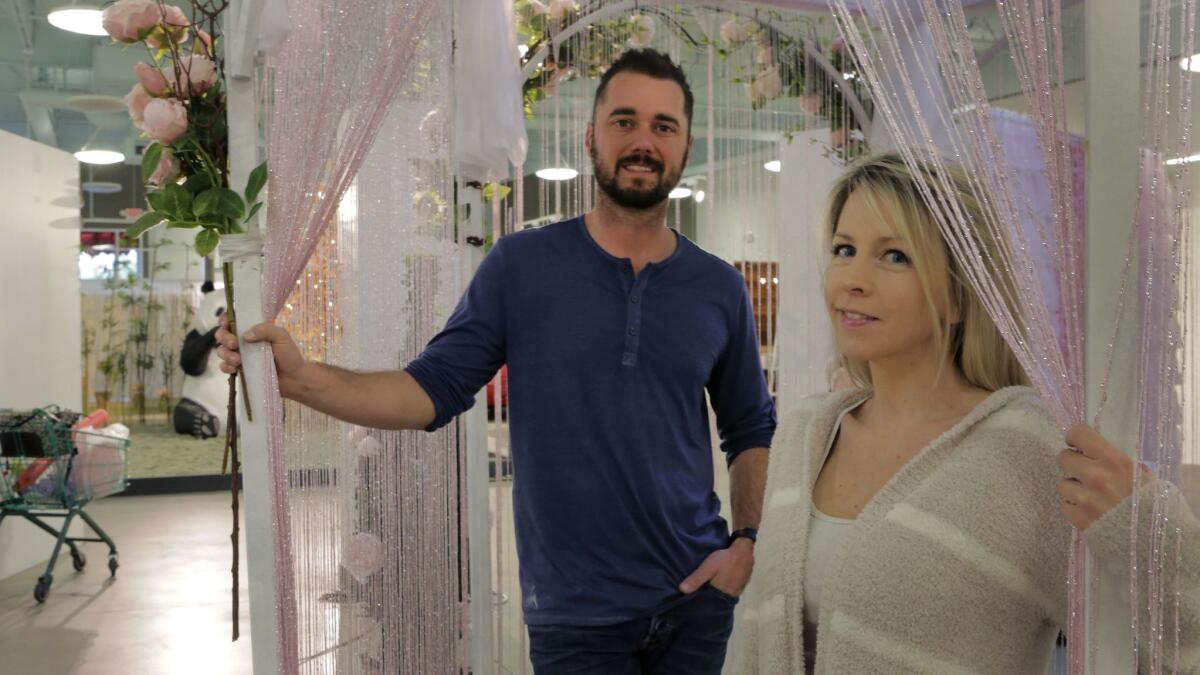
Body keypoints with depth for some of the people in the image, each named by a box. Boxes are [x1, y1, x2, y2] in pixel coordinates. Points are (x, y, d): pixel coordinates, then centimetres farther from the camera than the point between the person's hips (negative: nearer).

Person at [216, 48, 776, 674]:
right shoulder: (521, 264, -5)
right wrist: (301, 377, -21)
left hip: (695, 600, 3)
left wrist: (744, 540, -2)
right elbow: (435, 389, -7)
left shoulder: (720, 288, 2)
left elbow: (751, 429, 11)